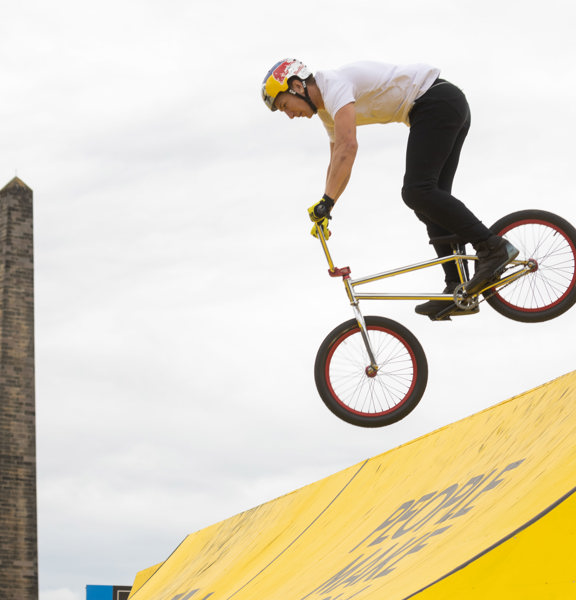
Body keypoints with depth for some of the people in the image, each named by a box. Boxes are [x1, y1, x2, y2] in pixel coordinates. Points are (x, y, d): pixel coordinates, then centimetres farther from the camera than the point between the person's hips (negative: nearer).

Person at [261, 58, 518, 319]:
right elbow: (337, 162, 28)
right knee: (429, 200, 6)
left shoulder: (334, 85, -15)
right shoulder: (327, 110, 17)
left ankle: (493, 247, -21)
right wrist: (322, 211, 21)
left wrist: (326, 202, -30)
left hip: (437, 101, -11)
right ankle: (458, 289, 1)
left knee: (417, 192, -19)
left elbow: (347, 148, -28)